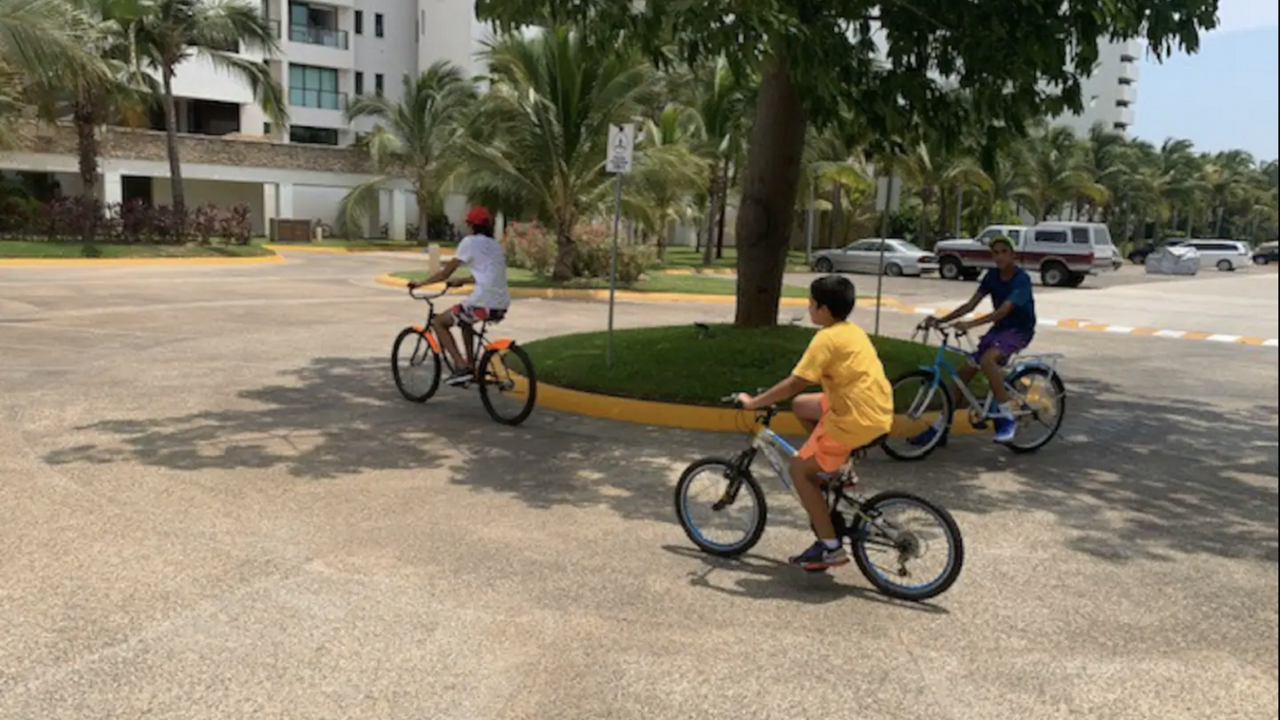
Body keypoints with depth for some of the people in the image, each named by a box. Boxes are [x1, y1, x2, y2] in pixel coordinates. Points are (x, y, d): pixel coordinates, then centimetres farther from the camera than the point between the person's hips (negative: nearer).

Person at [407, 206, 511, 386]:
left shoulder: (470, 242, 1)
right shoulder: (496, 245, 22)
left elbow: (445, 272, 2)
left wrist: (420, 284, 14)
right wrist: (461, 281, 42)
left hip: (484, 303, -8)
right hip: (502, 306, 8)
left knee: (438, 322, 11)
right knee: (464, 320, 36)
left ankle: (461, 367, -2)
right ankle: (471, 368, 32)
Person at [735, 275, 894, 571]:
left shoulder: (826, 338, -14)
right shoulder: (853, 331, 14)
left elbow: (794, 384, -17)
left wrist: (753, 402, -8)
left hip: (857, 419, -9)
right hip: (878, 411, 9)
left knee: (800, 468, 3)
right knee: (801, 405, 22)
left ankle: (830, 547, 5)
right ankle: (840, 465, 21)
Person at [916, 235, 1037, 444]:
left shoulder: (1022, 279, -19)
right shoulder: (992, 276, 0)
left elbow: (1003, 310, -32)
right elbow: (970, 305, -3)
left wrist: (970, 324, -45)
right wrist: (940, 320, -16)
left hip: (1019, 330, -7)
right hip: (998, 328, 7)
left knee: (987, 360, -35)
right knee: (965, 372, -2)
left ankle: (1007, 418, -25)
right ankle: (940, 427, 7)